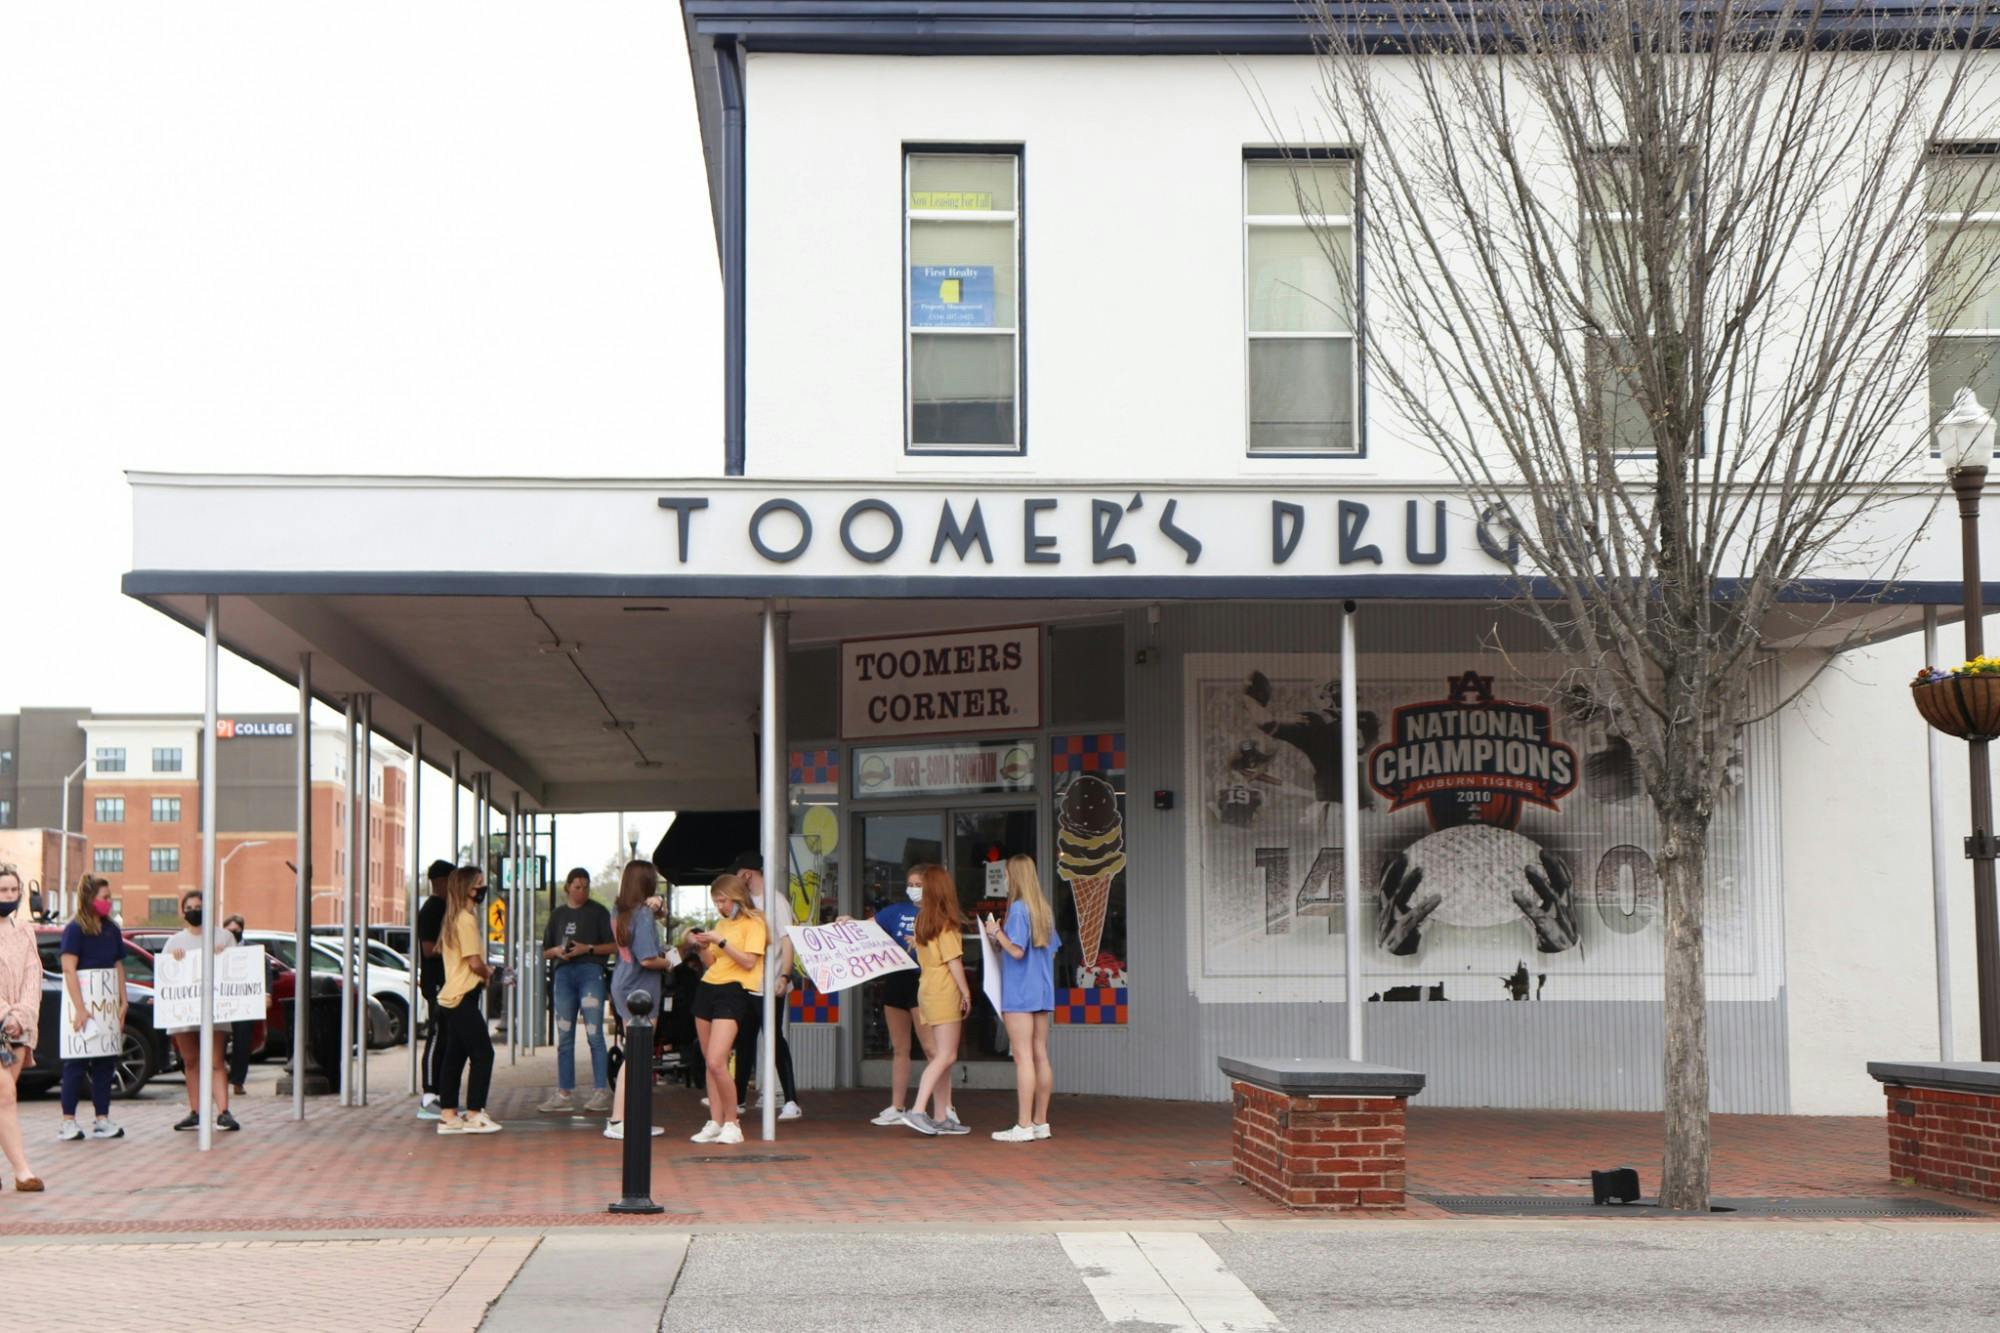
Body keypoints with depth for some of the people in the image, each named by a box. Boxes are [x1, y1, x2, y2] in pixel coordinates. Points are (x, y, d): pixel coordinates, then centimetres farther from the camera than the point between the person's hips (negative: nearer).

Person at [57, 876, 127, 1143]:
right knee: (77, 1063, -4)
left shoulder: (112, 929, 10)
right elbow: (69, 970, -14)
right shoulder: (75, 929, -9)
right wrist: (79, 1008, -21)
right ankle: (68, 1122, -1)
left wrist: (123, 1003, 5)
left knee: (105, 1062, 6)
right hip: (82, 1004, -6)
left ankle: (102, 1120, 10)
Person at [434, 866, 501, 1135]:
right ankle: (474, 1115, -6)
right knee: (483, 1053, -6)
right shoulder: (467, 919, -15)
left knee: (454, 1055, 10)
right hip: (463, 998, -10)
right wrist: (489, 973, 2)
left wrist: (484, 970, 13)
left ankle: (448, 1115, 12)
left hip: (451, 996, 10)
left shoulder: (454, 919, 16)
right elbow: (475, 962, -19)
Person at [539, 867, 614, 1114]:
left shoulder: (598, 912, 4)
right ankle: (564, 1093, 10)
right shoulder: (558, 915, 16)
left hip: (590, 971, -5)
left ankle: (601, 1091, -7)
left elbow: (613, 946, 0)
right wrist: (557, 951, -3)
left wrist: (588, 948, -13)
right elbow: (545, 952, 18)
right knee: (564, 1036, 6)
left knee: (594, 1034, -9)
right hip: (563, 973, 5)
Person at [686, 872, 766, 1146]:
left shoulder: (753, 924, -4)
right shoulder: (721, 924, 18)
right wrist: (702, 947, 2)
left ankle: (732, 1123, -7)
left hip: (733, 992, -8)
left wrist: (720, 942, -17)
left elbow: (749, 961, -14)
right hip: (707, 988, 8)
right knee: (709, 1063, 6)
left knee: (717, 1062, -17)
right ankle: (715, 1123, 10)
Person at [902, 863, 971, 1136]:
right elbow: (953, 960, -13)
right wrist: (966, 992, -7)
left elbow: (924, 957, 12)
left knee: (940, 1056, 10)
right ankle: (917, 1111, -19)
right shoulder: (946, 922, -12)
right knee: (946, 1056, -9)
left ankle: (941, 1117, 10)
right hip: (945, 991, -8)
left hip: (926, 988, 8)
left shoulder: (922, 919, 10)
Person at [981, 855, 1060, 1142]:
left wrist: (997, 932, -5)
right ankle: (1040, 1122, 12)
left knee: (1024, 1057, -8)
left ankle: (1023, 1126, -8)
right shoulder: (1045, 910, 12)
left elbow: (1017, 951, -20)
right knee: (1041, 1056, 9)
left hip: (1020, 994, -8)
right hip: (1043, 992, 8)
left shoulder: (1018, 908, -12)